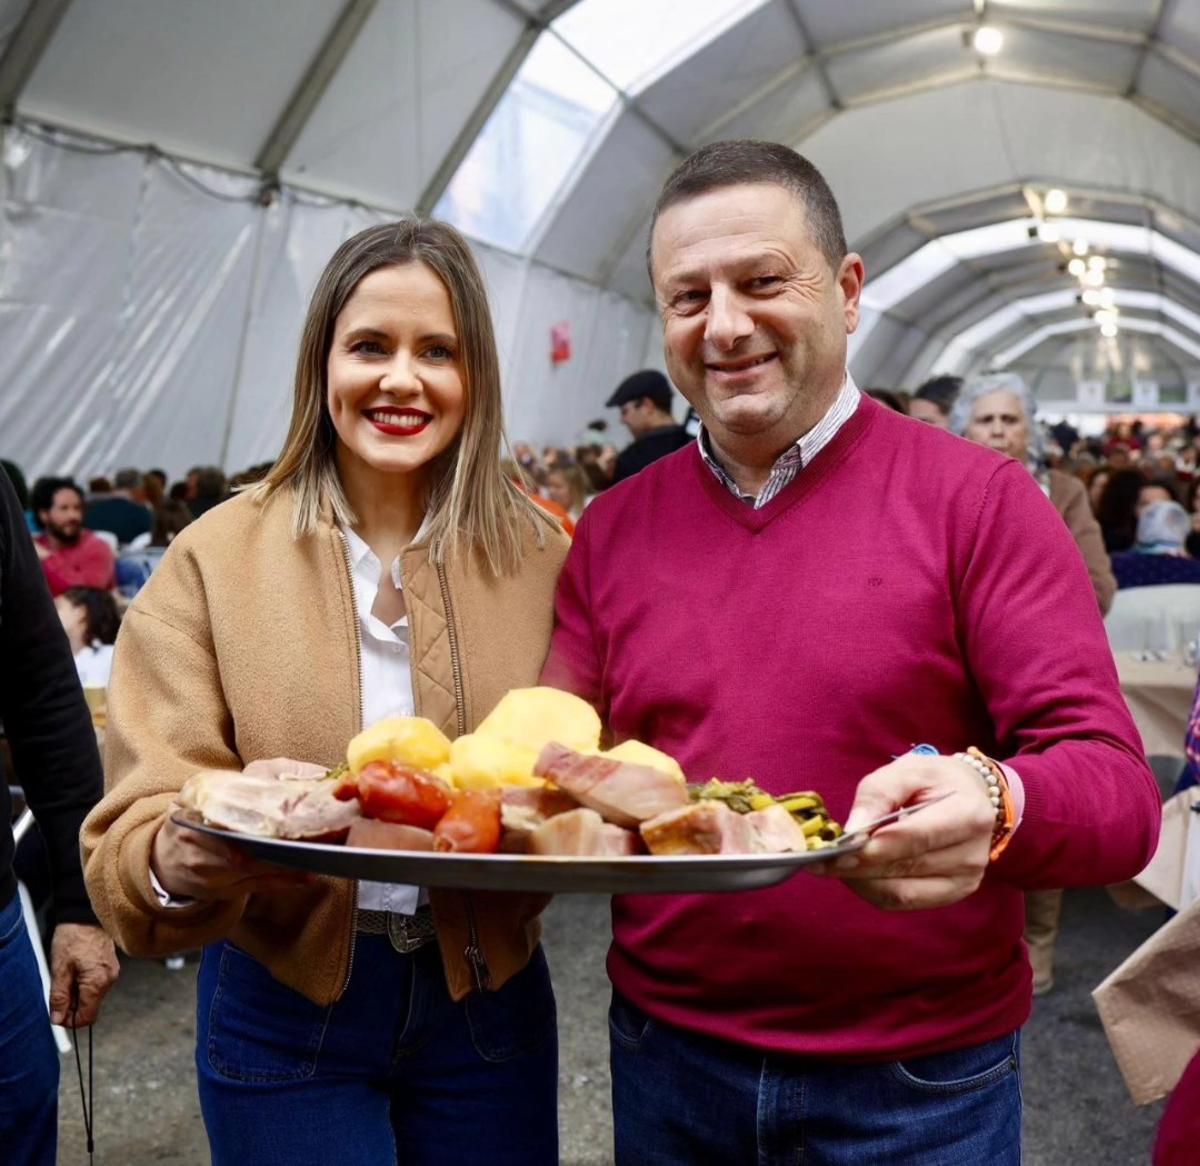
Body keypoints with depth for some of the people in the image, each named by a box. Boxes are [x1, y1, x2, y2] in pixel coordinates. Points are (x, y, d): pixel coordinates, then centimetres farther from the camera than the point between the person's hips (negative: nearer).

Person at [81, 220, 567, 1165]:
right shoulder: (215, 557, -10)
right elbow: (138, 827, -13)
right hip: (283, 1007, -1)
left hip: (486, 1002, 2)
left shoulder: (538, 554, -4)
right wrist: (184, 857, -35)